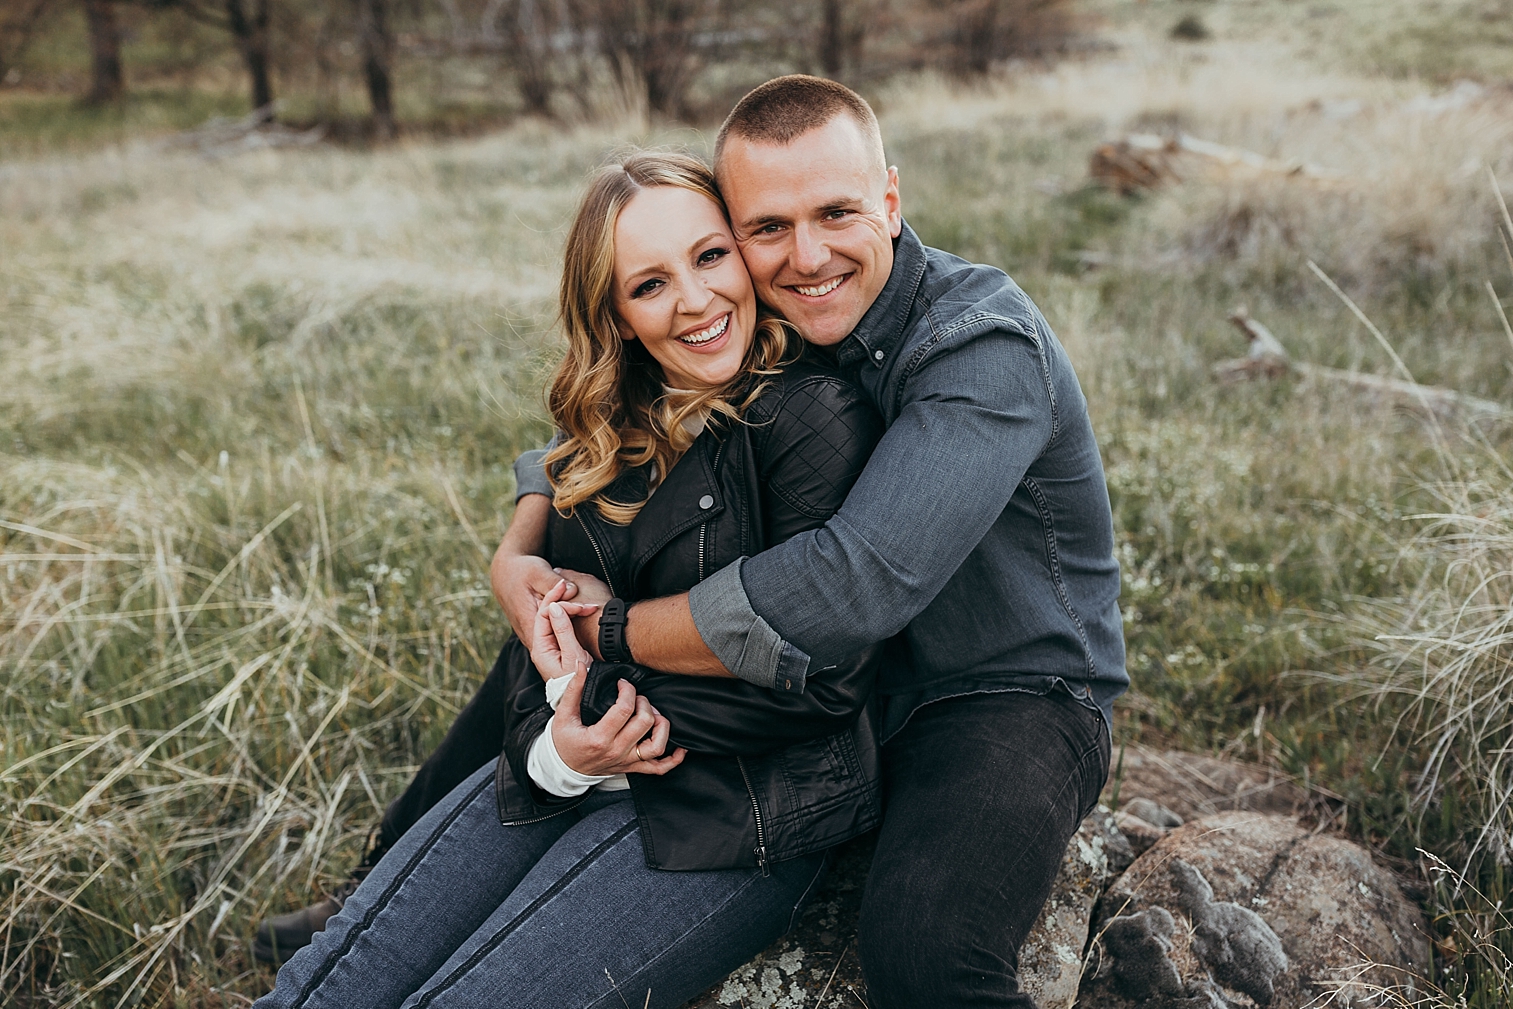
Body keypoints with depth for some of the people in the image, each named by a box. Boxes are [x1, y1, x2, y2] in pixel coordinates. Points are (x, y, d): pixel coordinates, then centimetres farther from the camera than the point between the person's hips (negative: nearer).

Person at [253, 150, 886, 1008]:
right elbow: (540, 602, 10)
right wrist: (551, 745, -11)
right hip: (564, 775, 6)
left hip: (736, 813, -6)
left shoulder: (816, 415, -15)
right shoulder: (608, 427, 7)